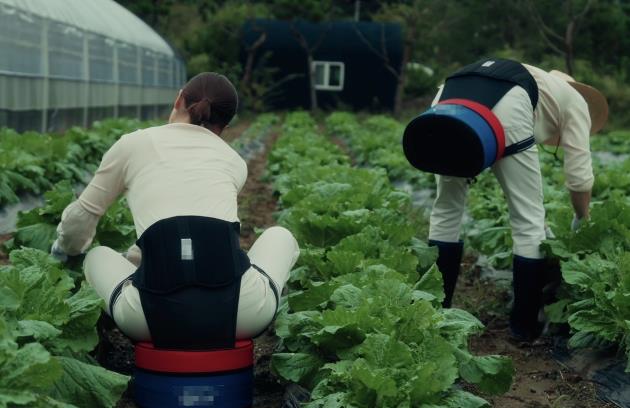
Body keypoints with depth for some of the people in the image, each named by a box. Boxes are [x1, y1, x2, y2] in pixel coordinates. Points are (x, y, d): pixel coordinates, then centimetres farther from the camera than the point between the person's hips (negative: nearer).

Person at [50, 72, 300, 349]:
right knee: (280, 235, 35)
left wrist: (66, 248, 52)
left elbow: (79, 220, 26)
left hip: (158, 315, 0)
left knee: (97, 256, 35)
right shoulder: (235, 161, 25)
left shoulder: (134, 143, 18)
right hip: (242, 310, 0)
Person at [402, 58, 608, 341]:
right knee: (529, 222, 10)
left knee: (446, 210, 23)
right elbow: (579, 177, 23)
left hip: (451, 99, 6)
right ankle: (525, 326, 16)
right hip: (505, 106, -6)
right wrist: (582, 218, 39)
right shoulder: (575, 102, 29)